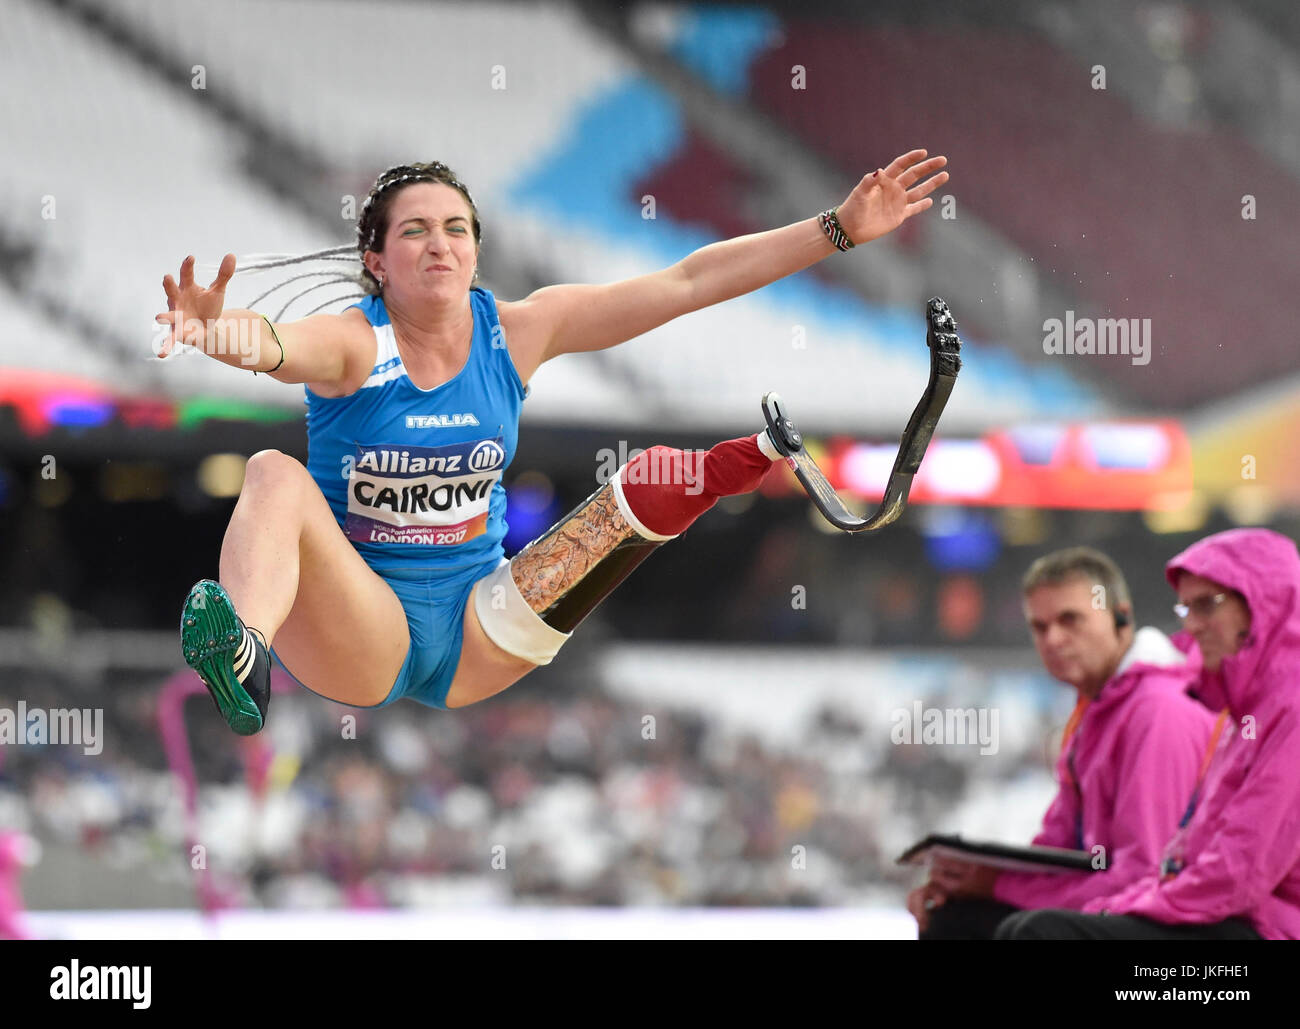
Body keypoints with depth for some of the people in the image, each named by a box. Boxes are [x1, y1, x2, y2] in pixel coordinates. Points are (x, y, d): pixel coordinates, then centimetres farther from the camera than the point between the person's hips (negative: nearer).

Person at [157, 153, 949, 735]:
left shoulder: (516, 332, -1)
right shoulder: (351, 344, -13)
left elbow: (688, 283, -3)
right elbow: (276, 347, -39)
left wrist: (842, 230, -5)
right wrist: (225, 334, -64)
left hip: (474, 640, 4)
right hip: (359, 627, -4)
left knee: (655, 481, -8)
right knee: (276, 475, -37)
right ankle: (244, 651, -63)